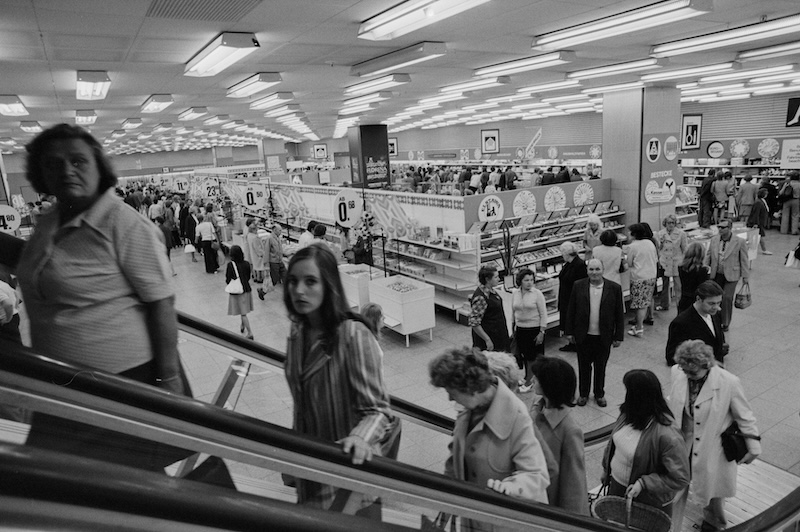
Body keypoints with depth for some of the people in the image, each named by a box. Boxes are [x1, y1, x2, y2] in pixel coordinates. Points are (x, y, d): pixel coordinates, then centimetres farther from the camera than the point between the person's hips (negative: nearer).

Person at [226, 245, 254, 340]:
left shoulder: (230, 265, -17)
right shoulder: (246, 264, -5)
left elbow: (228, 280, -12)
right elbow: (248, 277, 5)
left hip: (236, 292, -5)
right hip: (247, 290, 5)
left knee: (243, 314, 0)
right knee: (244, 312, 23)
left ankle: (250, 333, -3)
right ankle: (242, 327, 40)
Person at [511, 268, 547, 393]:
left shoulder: (537, 293, -11)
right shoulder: (515, 294, 1)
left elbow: (543, 314, -9)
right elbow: (513, 313, 11)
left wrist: (542, 332, -12)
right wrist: (512, 329, 13)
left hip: (534, 329, -4)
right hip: (520, 329, 4)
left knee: (532, 357, 3)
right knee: (524, 356, 11)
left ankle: (527, 383, 15)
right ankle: (528, 377, 29)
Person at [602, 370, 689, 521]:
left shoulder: (667, 436, -31)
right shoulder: (627, 414, -11)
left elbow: (680, 479, -21)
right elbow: (613, 443, 5)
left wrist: (644, 483, -24)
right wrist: (606, 470, 15)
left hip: (647, 500, -5)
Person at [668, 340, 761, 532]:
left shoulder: (729, 383, -25)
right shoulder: (677, 372, -15)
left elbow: (744, 417, -10)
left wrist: (753, 447, -2)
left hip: (712, 448, -2)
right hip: (681, 444, 2)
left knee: (711, 487, 22)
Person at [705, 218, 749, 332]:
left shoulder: (740, 242, -7)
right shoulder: (714, 240, 4)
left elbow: (744, 260, -3)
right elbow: (708, 256, 12)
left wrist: (745, 277, -3)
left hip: (731, 275, -4)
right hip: (716, 275, 4)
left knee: (727, 298, -11)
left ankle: (726, 323, 5)